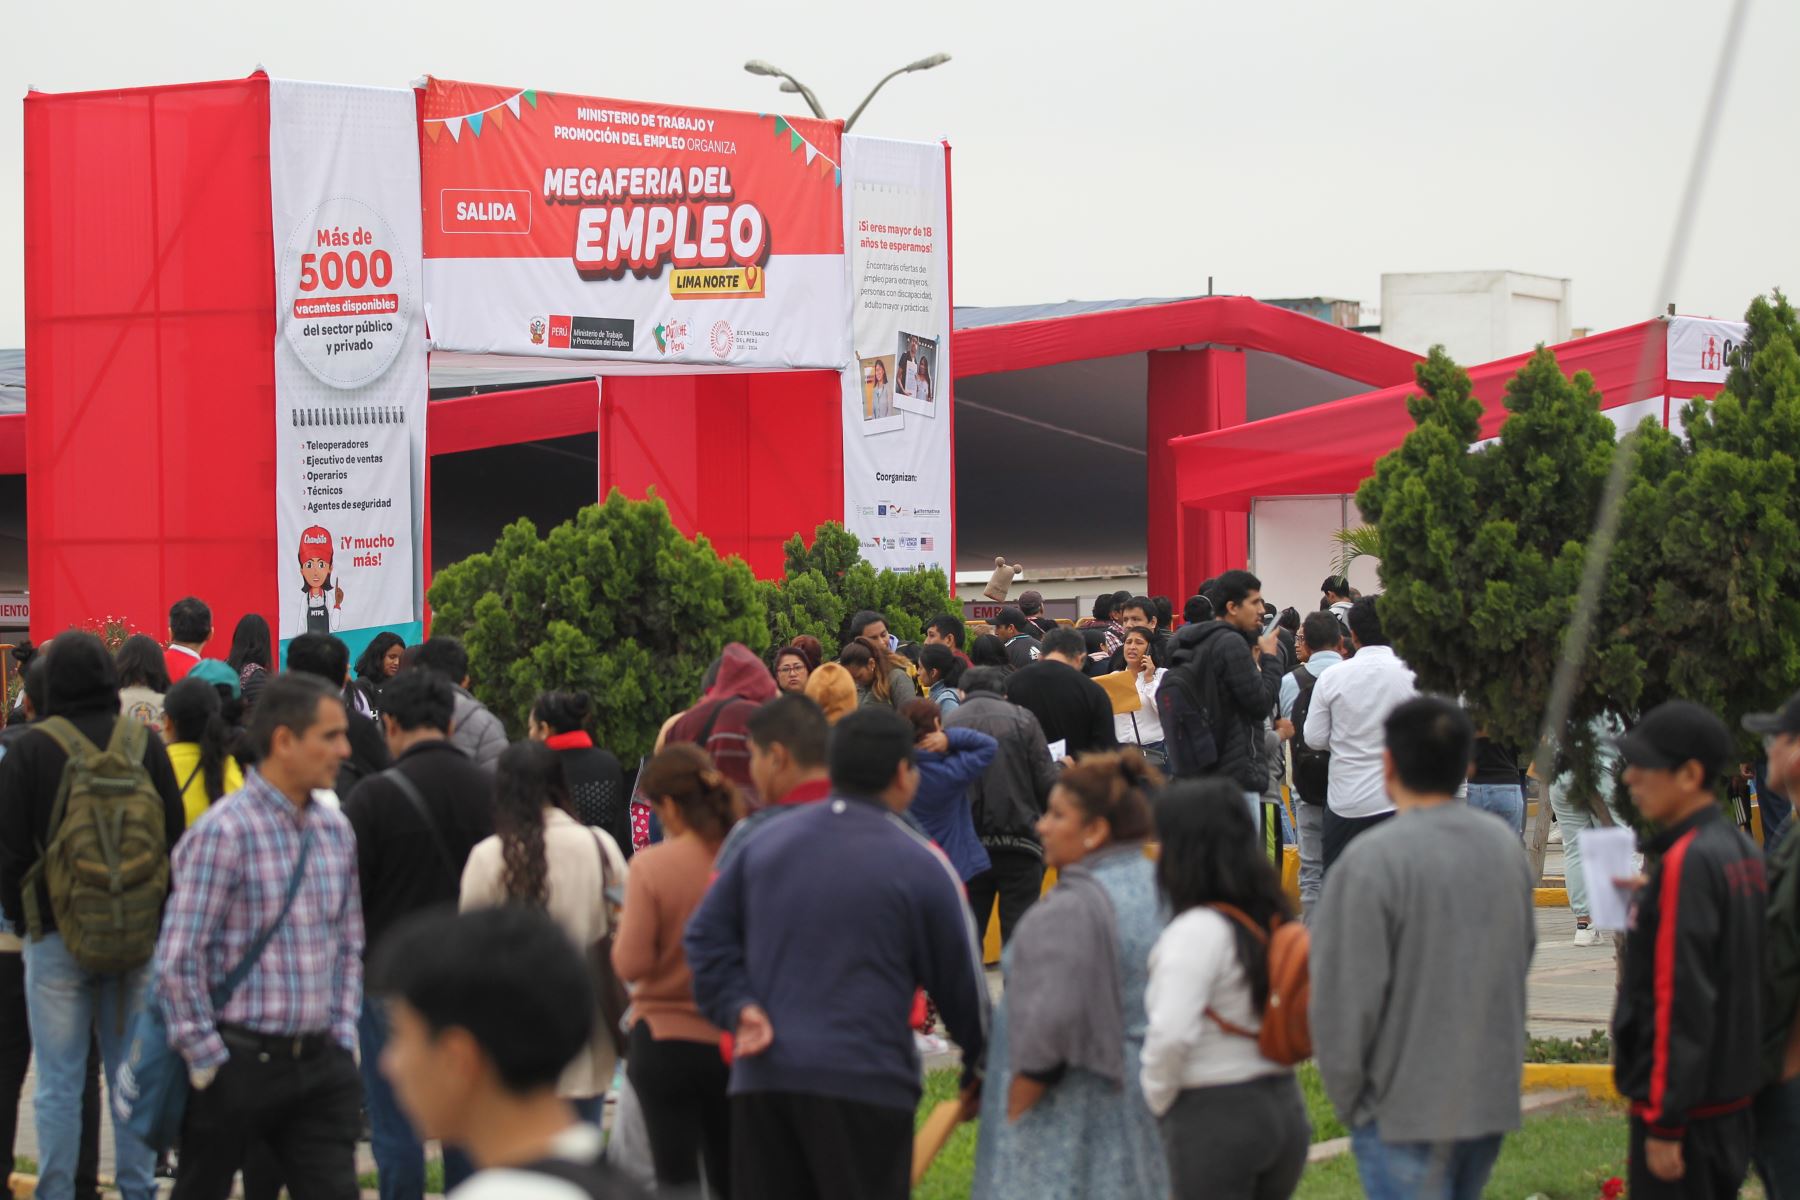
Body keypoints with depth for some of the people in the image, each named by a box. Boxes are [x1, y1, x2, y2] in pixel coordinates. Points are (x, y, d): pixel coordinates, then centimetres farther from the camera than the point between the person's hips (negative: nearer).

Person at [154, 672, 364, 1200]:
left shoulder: (335, 830, 9)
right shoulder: (226, 831, -13)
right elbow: (178, 959, -14)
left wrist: (341, 1037, 10)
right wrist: (208, 1061, -12)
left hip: (319, 1064, 6)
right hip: (241, 1061, -6)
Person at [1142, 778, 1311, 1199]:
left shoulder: (1197, 931, -17)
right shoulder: (1272, 917, 7)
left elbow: (1172, 1034, -26)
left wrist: (1155, 1101, -9)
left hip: (1214, 1117, -8)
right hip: (1284, 1106, 8)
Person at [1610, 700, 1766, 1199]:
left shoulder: (1686, 862, -18)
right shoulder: (1742, 850, 10)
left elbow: (1681, 1003, -21)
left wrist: (1664, 1124, -19)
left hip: (1687, 1103, -10)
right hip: (1733, 1095, 10)